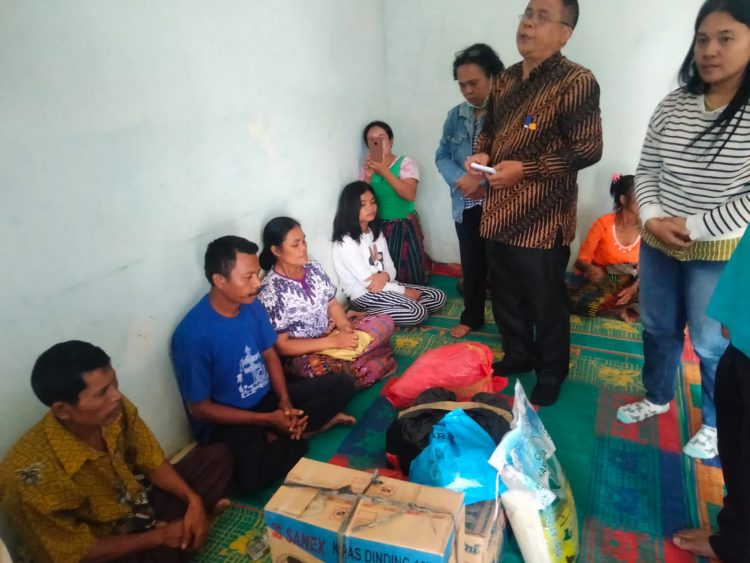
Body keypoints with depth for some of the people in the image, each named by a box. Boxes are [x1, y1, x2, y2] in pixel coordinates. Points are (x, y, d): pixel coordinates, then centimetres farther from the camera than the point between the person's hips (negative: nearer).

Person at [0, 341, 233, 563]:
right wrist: (158, 536, -17)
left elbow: (152, 462, -2)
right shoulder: (33, 474, -32)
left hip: (140, 509, 5)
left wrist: (193, 501, -15)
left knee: (217, 457, 2)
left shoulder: (118, 410, -19)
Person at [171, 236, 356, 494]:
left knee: (341, 385, -2)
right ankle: (316, 422, -8)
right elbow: (199, 408, -18)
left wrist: (285, 401, -10)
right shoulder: (193, 335, -25)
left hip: (268, 398, 6)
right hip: (228, 420, -6)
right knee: (253, 474, -35)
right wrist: (267, 419, -20)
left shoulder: (251, 305, -6)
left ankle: (274, 437, -10)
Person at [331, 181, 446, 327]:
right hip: (364, 295, -9)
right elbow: (368, 282, -18)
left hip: (385, 287, 9)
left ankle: (378, 311, -8)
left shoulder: (376, 232, 11)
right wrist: (404, 291, -14)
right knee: (418, 313, -26)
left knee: (438, 297, -1)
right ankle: (367, 316, -11)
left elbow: (390, 267, 9)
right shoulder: (346, 242, -16)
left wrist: (385, 276, -17)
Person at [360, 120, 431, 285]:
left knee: (411, 274, -1)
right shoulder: (366, 168, 6)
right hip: (379, 227, 3)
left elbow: (410, 194, -19)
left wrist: (384, 171, -22)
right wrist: (368, 176, -14)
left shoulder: (405, 162, -5)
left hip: (405, 226, -2)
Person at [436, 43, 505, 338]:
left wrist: (481, 179, -21)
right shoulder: (455, 115, 7)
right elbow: (442, 155, 7)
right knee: (471, 263, 15)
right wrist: (460, 179, -10)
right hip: (465, 204, 5)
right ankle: (471, 317, 32)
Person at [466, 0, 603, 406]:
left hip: (542, 217, -7)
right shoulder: (505, 79, 12)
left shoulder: (576, 81, -11)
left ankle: (551, 375, 29)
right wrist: (481, 153, 0)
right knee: (504, 293, 18)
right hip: (499, 211, 7)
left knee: (546, 303, 7)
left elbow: (588, 149, -15)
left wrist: (525, 168, -21)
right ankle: (516, 356, 40)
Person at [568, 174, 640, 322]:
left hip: (632, 285, 2)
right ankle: (625, 310, -16)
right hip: (602, 284, -2)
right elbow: (581, 260, -10)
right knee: (580, 303, -35)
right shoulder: (603, 224, -11)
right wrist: (590, 269, -34)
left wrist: (634, 288, -24)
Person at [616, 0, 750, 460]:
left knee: (713, 344, 10)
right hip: (658, 243, 5)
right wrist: (651, 218, -9)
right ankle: (657, 398, 43)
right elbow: (647, 170, 5)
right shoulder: (674, 105, 1)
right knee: (657, 327, 19)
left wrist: (692, 228, -19)